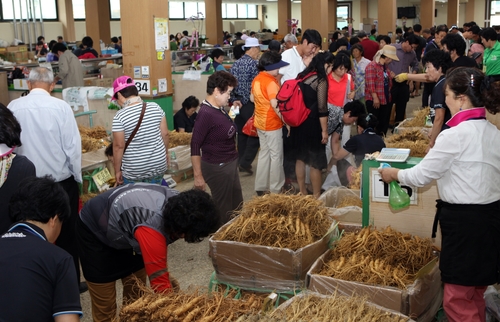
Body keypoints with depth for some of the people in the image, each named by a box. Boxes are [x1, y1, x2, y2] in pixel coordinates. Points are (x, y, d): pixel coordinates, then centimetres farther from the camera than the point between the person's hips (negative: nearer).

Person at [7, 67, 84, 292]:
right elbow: (73, 145, -12)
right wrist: (78, 177, 1)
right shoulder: (61, 107, -14)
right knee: (66, 235, 12)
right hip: (62, 181, -2)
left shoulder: (14, 107, -6)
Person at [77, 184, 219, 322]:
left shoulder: (179, 203, -19)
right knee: (105, 306, -4)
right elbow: (160, 286, -36)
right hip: (94, 231, -7)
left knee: (136, 294, 7)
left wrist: (163, 272, -4)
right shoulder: (151, 228, -42)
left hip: (125, 230, 7)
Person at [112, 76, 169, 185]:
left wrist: (117, 171, -2)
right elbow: (165, 134, 2)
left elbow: (119, 146, -12)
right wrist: (165, 153, 17)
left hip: (133, 170, -4)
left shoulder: (120, 116, -15)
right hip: (158, 165, 4)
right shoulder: (155, 107, -5)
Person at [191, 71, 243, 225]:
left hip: (229, 164, 9)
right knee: (223, 208, 7)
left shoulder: (219, 109, 4)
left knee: (237, 204, 21)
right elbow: (195, 145, -22)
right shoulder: (206, 113, -23)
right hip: (217, 167, -9)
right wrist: (198, 176, -20)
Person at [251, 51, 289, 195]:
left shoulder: (256, 79, 5)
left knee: (264, 153, 17)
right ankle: (276, 189, 11)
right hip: (272, 124, -8)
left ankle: (261, 186, 23)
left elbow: (252, 98, 17)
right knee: (276, 156, 3)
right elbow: (275, 105, -29)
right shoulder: (271, 82, -22)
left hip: (260, 122, 8)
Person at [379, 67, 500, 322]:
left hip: (464, 220, -8)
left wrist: (393, 174, 7)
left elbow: (421, 176, -10)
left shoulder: (454, 136, -18)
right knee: (475, 295, 21)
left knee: (458, 300, 3)